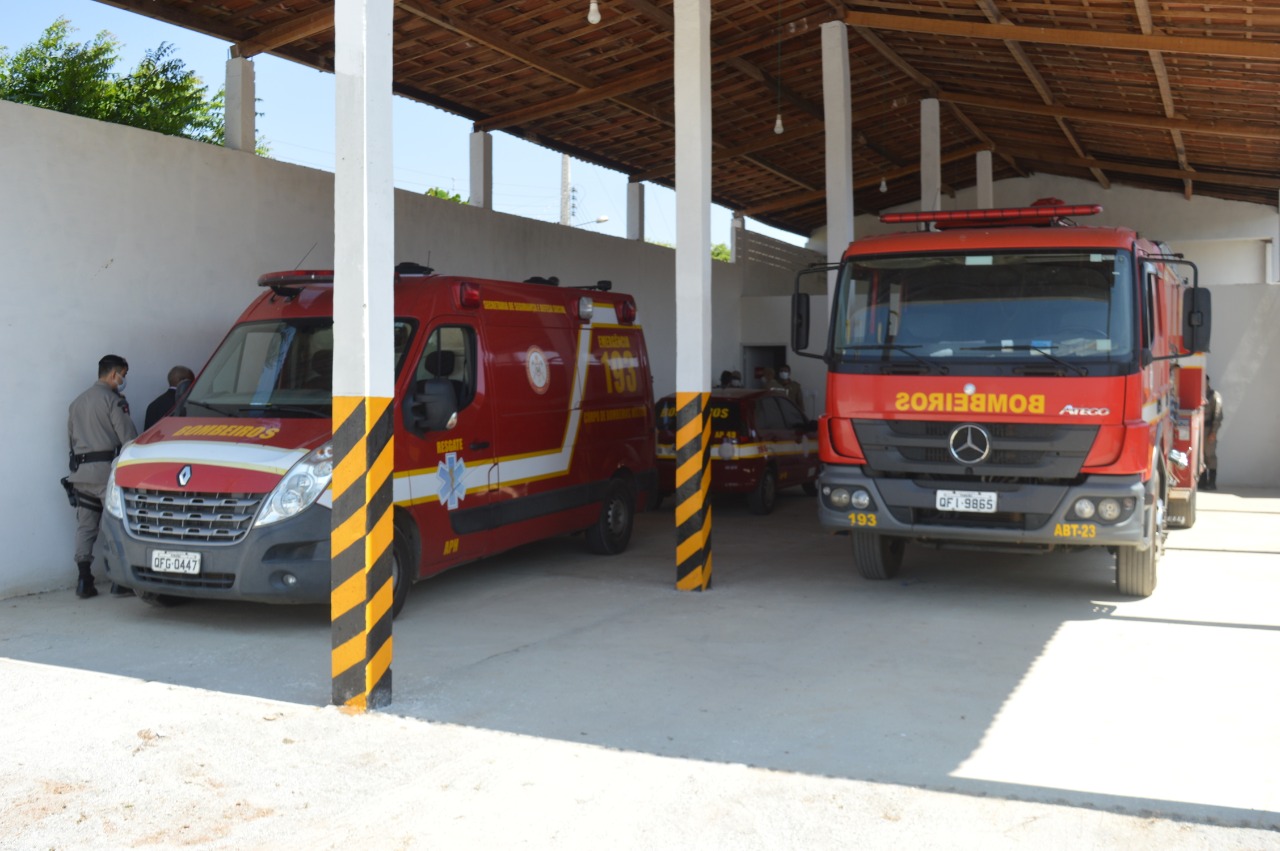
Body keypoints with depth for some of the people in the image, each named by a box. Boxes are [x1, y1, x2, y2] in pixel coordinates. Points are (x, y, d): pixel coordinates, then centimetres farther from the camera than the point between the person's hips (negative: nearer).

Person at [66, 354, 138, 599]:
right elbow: (128, 437, -11)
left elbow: (70, 439, 21)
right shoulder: (114, 400, -6)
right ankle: (120, 581, -6)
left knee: (85, 526, 9)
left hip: (79, 471, 7)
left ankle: (84, 582, 6)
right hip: (106, 469, -7)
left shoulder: (77, 403, 20)